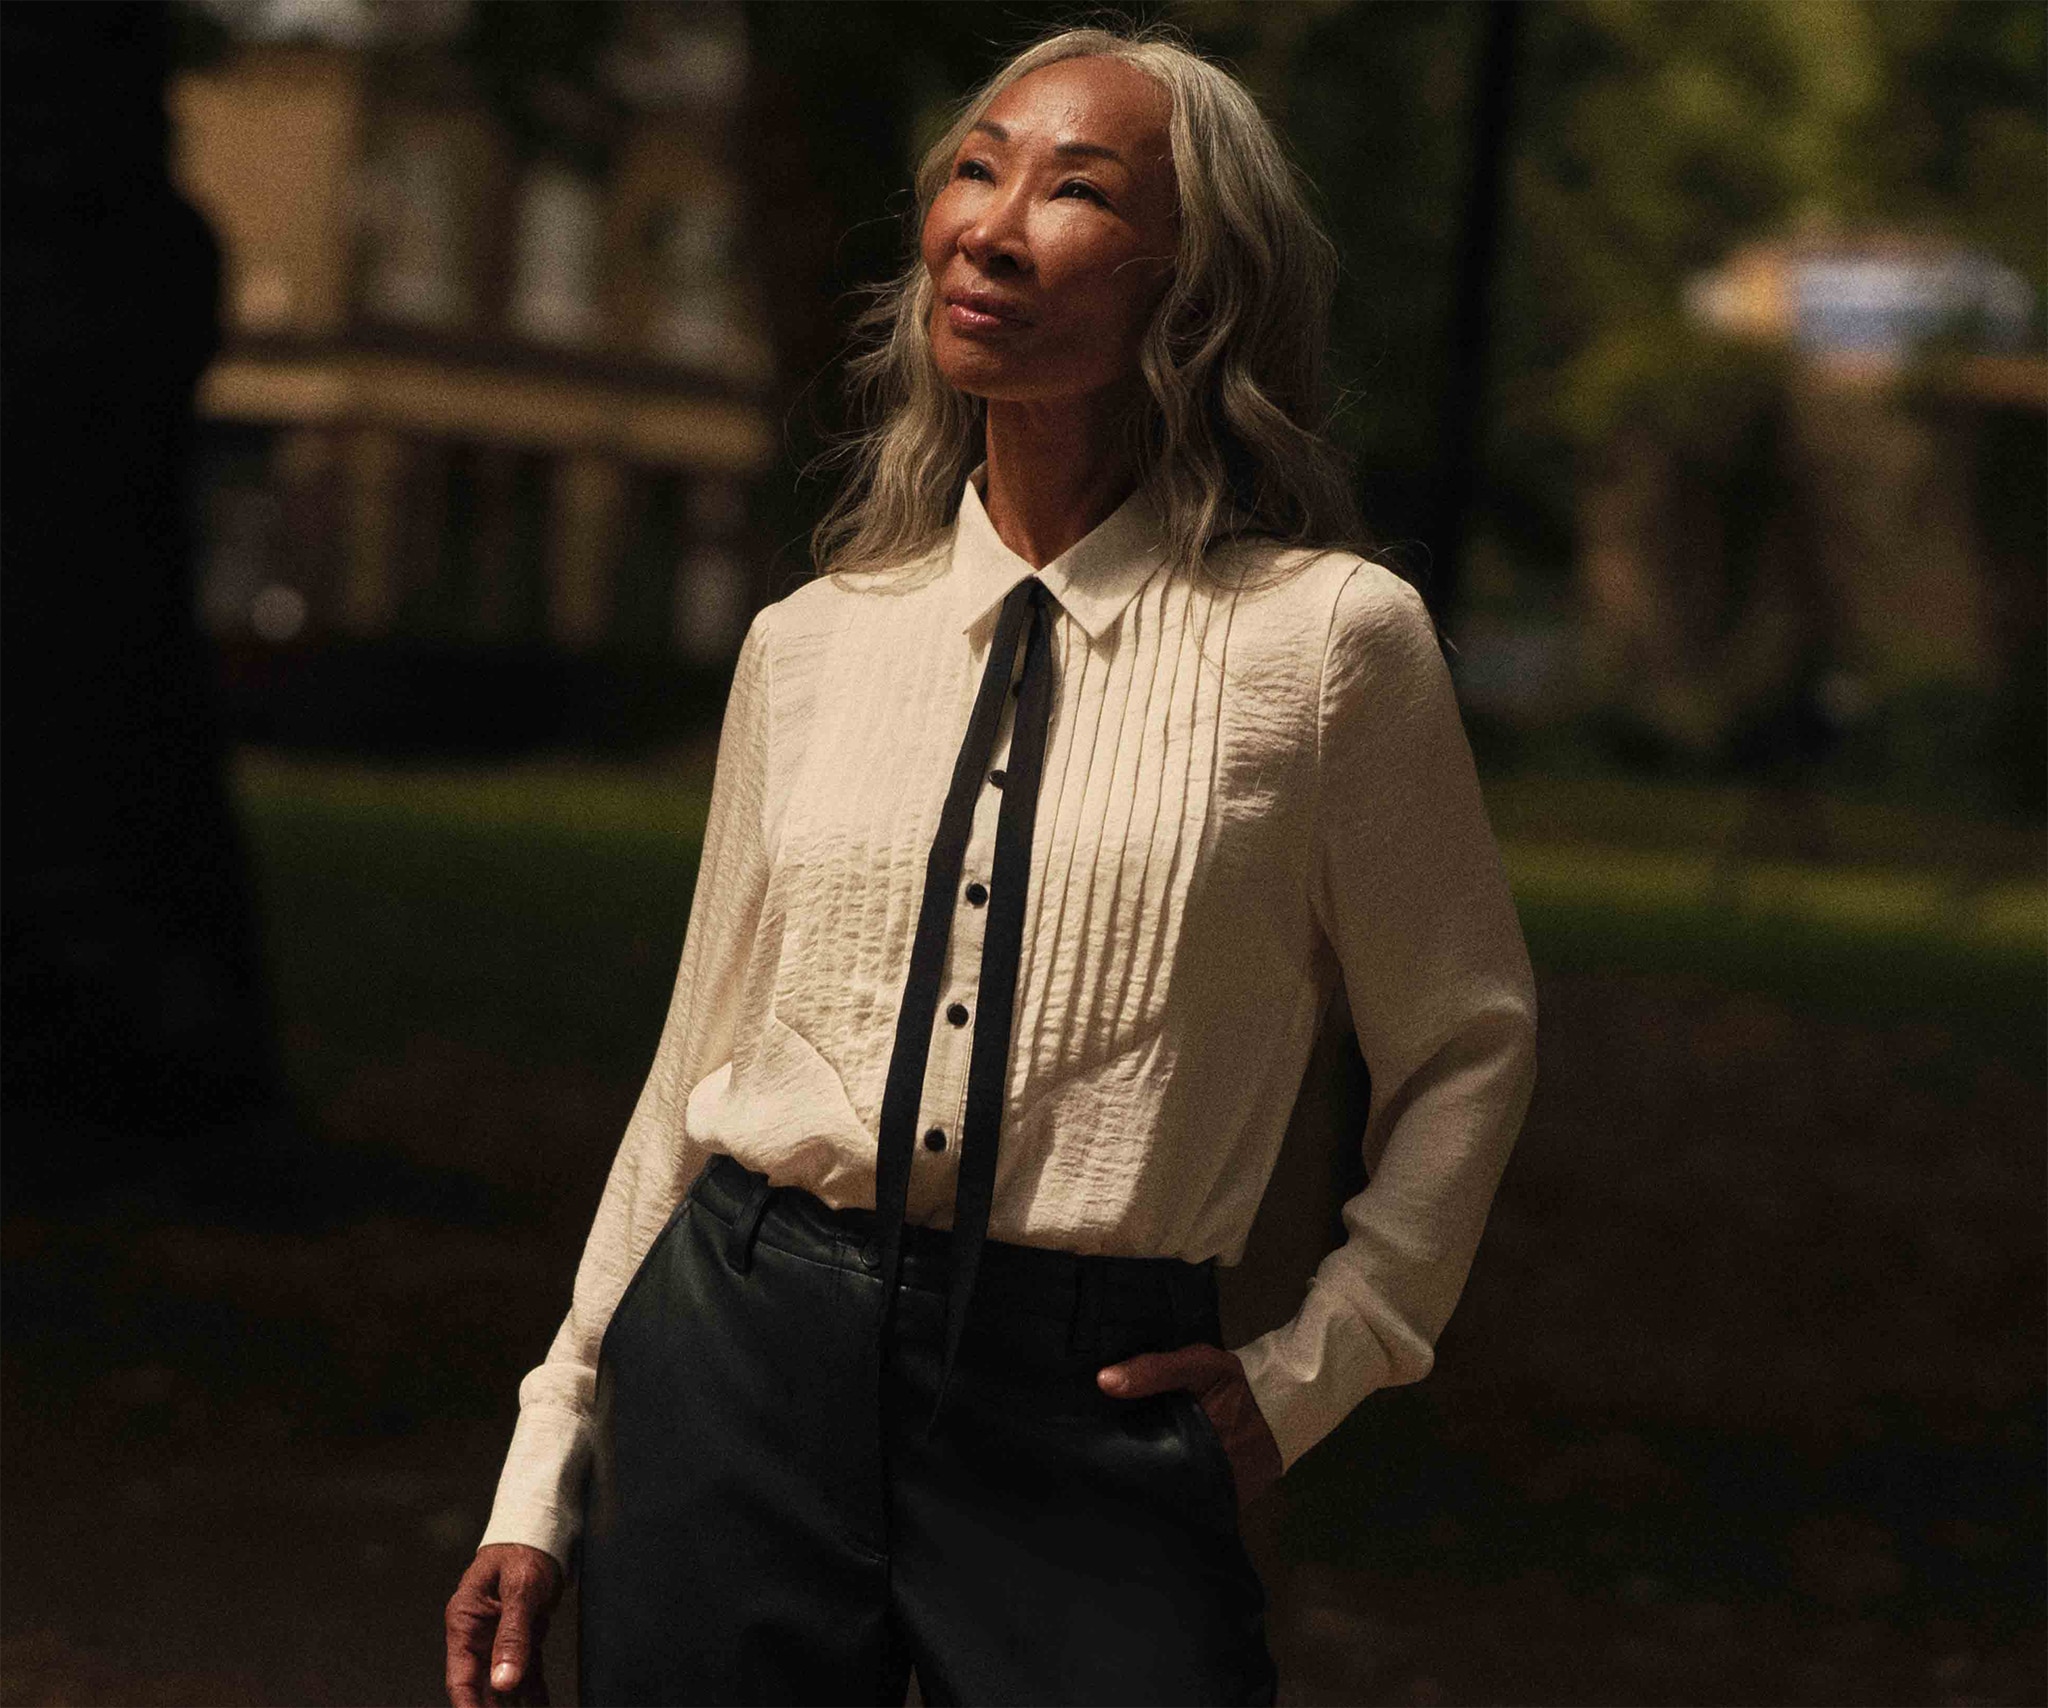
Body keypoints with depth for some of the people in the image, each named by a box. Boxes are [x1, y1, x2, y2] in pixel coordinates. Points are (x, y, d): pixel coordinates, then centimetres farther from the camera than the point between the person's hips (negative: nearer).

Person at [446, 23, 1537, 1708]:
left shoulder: (1330, 638, -3)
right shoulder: (809, 646, 7)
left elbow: (1470, 1047, 8)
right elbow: (694, 1074, 11)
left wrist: (1314, 1367, 2)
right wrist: (544, 1480, 10)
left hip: (1087, 1411, -3)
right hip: (739, 1354, 3)